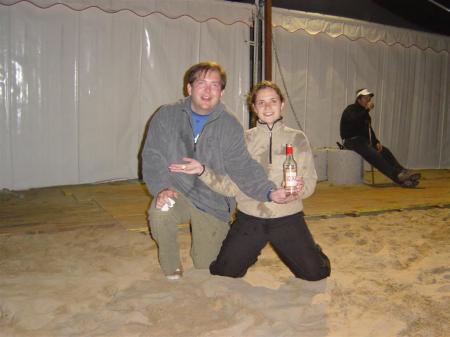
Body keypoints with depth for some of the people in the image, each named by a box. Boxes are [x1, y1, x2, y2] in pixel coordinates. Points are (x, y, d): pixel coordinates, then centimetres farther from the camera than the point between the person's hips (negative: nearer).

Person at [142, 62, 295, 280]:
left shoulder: (230, 127, -6)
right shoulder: (166, 116, -5)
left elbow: (243, 167, -13)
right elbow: (152, 156, -8)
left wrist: (269, 191, -29)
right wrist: (161, 188, -25)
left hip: (213, 203, 1)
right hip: (177, 191, 0)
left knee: (205, 268, 8)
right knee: (159, 212, -35)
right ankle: (171, 270, -5)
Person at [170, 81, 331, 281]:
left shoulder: (297, 138, -1)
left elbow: (310, 182, -2)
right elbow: (232, 185, -3)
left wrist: (300, 188, -25)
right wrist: (203, 171, -17)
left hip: (287, 218, 0)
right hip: (249, 219, 1)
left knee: (316, 272, -4)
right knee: (223, 271, -1)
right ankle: (251, 252, 31)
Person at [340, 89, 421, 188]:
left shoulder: (364, 112, 18)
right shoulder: (350, 110, -8)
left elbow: (369, 129, 20)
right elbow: (355, 121, -30)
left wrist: (376, 142, 6)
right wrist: (367, 109, -27)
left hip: (364, 140, 9)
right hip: (352, 141, -9)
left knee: (385, 151, -10)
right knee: (374, 154, -26)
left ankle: (403, 173, -19)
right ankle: (397, 177, -31)